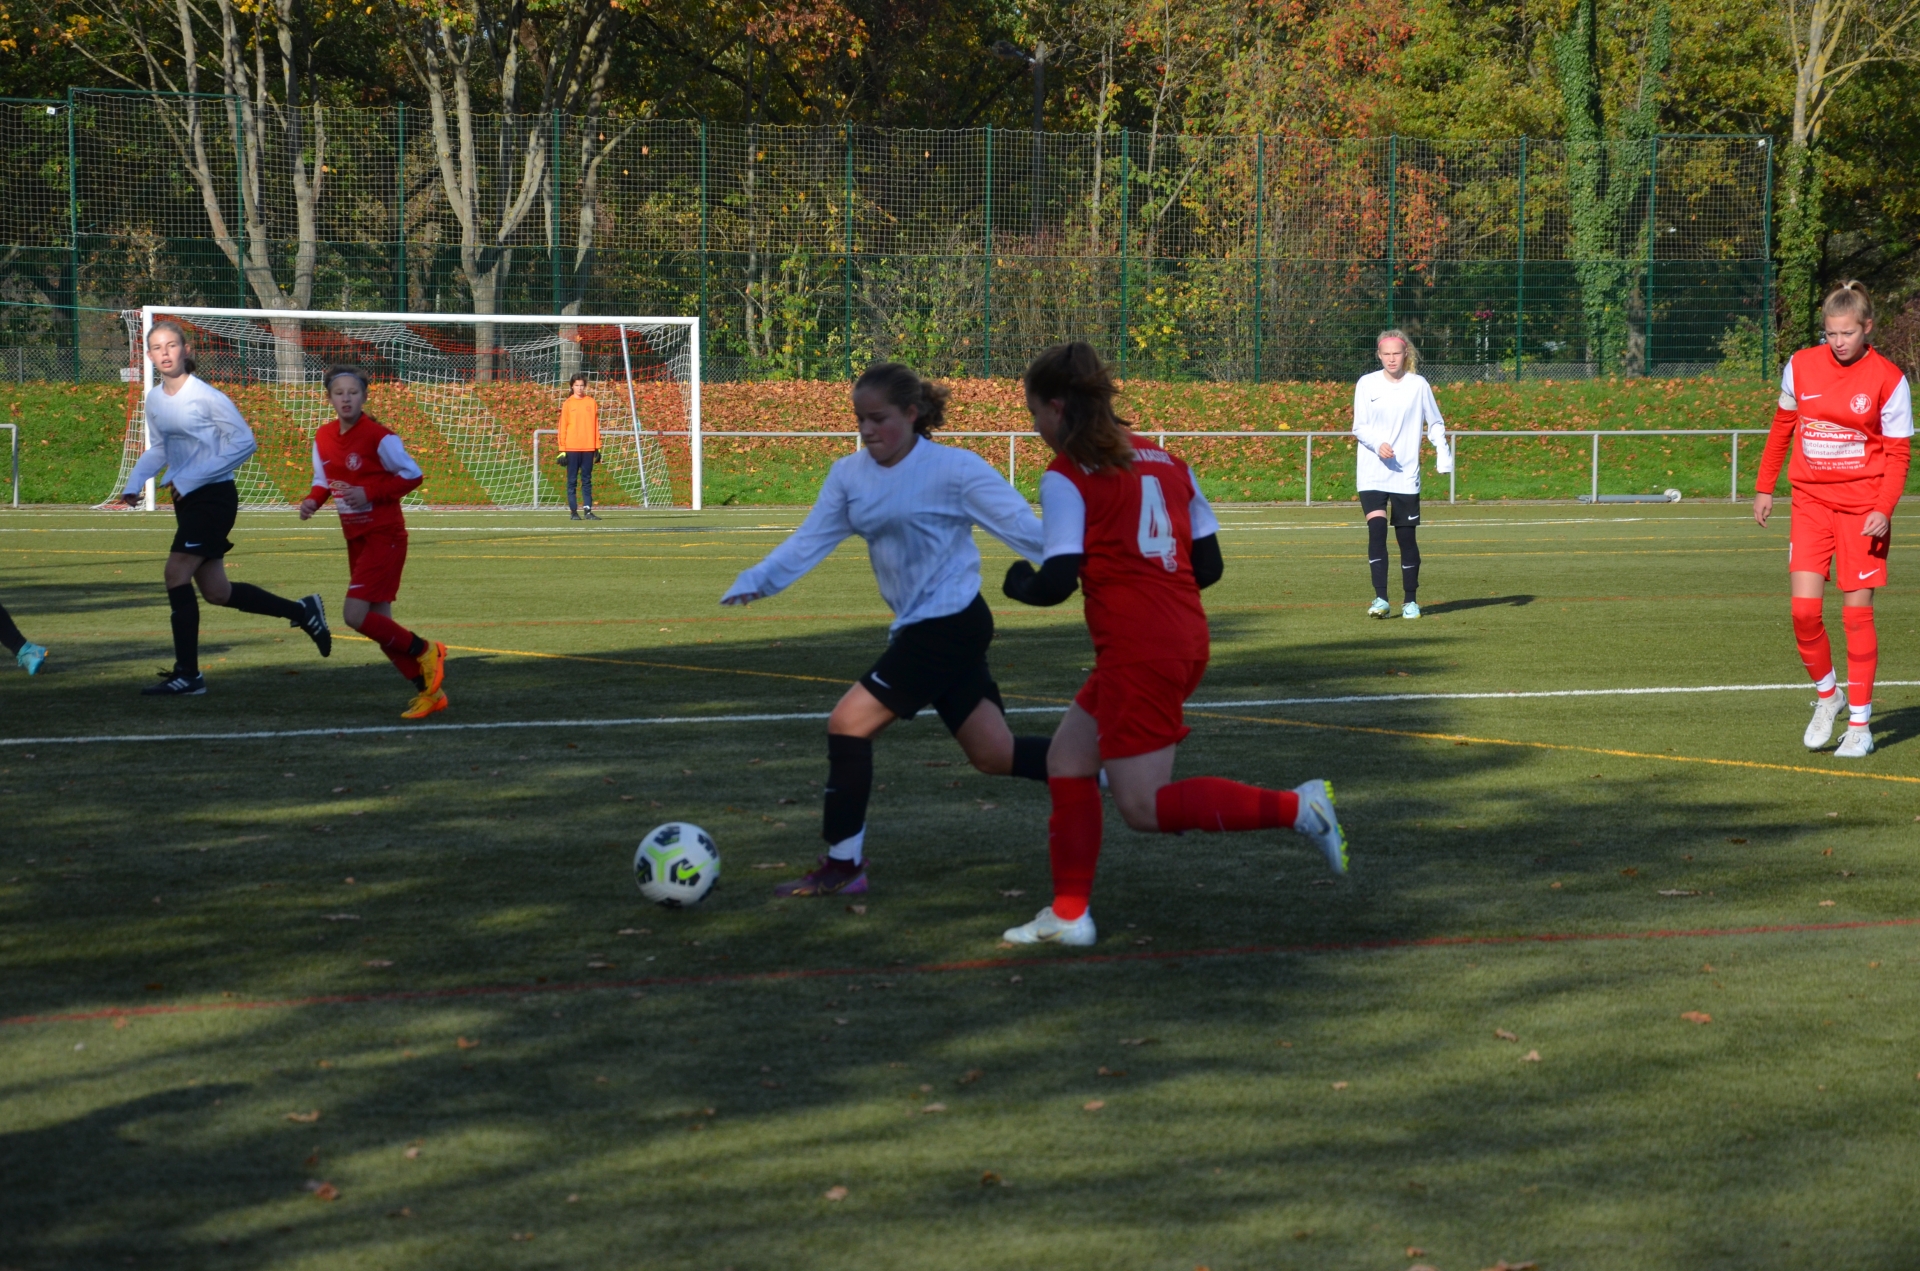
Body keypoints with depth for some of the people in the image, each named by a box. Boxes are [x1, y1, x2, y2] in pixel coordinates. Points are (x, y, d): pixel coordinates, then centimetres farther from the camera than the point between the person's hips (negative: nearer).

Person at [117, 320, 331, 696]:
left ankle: (187, 675, -9)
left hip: (214, 497, -8)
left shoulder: (205, 396, -15)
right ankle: (301, 611, 29)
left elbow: (244, 442, -16)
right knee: (216, 591, 11)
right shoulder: (154, 400, 8)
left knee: (176, 573, -15)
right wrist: (134, 484, 5)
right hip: (187, 500, 8)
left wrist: (192, 478, -20)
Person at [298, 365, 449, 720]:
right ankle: (429, 689, 18)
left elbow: (412, 475, -11)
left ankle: (425, 652, 3)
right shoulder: (323, 438, 5)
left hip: (384, 535, -8)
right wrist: (312, 501, -4)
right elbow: (323, 480, 17)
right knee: (378, 624, 7)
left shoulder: (378, 436, -15)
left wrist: (370, 493, -20)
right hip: (356, 538, 8)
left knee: (355, 614, -17)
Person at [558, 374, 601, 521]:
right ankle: (573, 511, 3)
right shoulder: (567, 404, 2)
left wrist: (598, 447, 7)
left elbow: (595, 426, 10)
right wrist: (562, 449, -4)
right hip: (572, 448, -2)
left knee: (587, 480, 3)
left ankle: (588, 510, 2)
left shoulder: (591, 402, 7)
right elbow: (562, 428, 1)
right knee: (572, 480, 1)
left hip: (588, 448, 2)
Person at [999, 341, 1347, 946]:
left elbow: (1056, 582, -14)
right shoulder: (1165, 460, 13)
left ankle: (1296, 808, -10)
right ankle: (1069, 914, 16)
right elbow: (1208, 566, 12)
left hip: (1136, 655, -9)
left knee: (1145, 807, -2)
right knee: (1067, 760, 16)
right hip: (1186, 639, 9)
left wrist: (1019, 581, 7)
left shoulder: (1066, 476, -8)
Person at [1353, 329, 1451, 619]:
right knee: (1376, 530, -15)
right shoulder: (1367, 384, 2)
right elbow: (1359, 427, 2)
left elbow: (1435, 423, 11)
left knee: (1407, 538, 2)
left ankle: (1411, 601, 15)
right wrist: (1378, 443, -18)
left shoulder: (1419, 385, 2)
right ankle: (1380, 599, -16)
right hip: (1372, 473, 0)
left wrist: (1442, 450, -7)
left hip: (1406, 475, 0)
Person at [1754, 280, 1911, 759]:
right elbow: (1782, 428, 15)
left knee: (1857, 613, -1)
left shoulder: (1888, 379, -7)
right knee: (1804, 608, -9)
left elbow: (1898, 452, -4)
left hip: (1863, 508, -2)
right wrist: (1764, 487, 14)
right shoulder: (1800, 367, 1)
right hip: (1811, 502, 2)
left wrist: (1884, 509, -17)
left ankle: (1860, 724, 9)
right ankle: (1826, 694, 16)